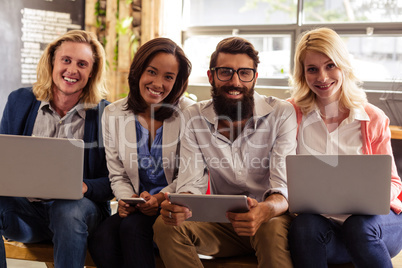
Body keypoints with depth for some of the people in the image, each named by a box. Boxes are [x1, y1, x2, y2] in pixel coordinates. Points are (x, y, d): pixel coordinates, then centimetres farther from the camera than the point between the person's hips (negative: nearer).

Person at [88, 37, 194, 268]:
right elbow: (117, 175, 10)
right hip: (136, 208, 3)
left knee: (132, 227, -32)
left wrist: (160, 198, -17)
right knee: (101, 240, -27)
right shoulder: (114, 114, 6)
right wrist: (128, 199, -11)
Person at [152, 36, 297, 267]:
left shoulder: (281, 114, -12)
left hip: (269, 217, -3)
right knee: (165, 226, -21)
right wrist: (178, 206, -33)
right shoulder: (195, 117, -2)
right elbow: (192, 183, -7)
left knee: (273, 229, -38)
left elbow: (284, 187, -20)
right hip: (221, 221, 4)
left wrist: (264, 211, -45)